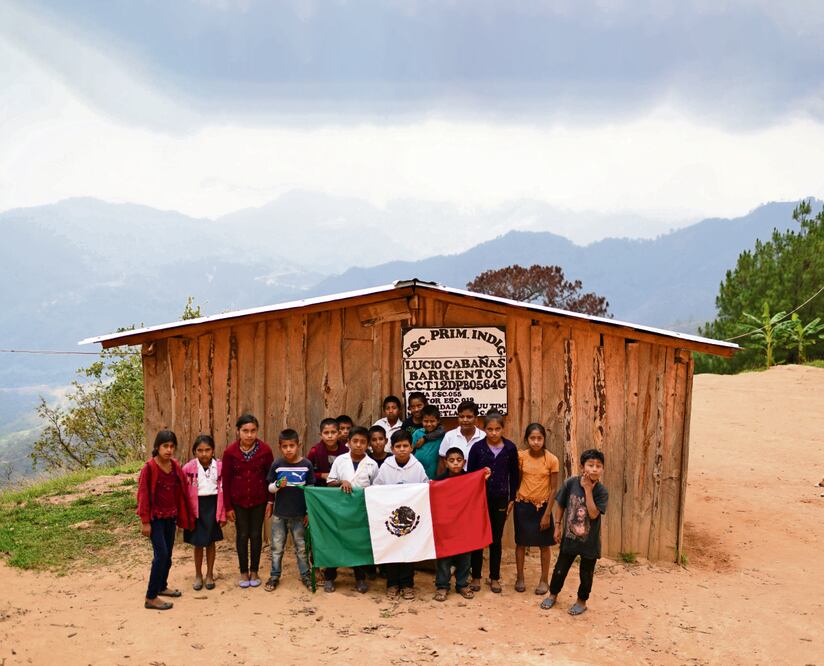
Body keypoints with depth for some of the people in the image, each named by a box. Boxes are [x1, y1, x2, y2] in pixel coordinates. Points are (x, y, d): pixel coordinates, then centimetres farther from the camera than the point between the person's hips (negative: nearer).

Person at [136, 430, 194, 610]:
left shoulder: (175, 466, 3)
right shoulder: (149, 468, -16)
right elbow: (143, 495, -14)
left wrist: (180, 516, 12)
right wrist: (145, 521, -14)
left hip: (170, 517, 6)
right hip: (156, 518, -6)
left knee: (168, 554, 15)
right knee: (161, 555, -10)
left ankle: (162, 586, 34)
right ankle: (151, 598, -3)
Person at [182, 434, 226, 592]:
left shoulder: (220, 467, -7)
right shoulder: (188, 468, -10)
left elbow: (223, 491, -2)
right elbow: (185, 493, -6)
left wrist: (223, 514, -1)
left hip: (213, 506, 1)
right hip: (196, 508, -1)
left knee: (211, 542, 12)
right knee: (198, 543, 10)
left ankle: (210, 575, 27)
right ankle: (198, 575, 28)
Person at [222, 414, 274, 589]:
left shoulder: (265, 450, -10)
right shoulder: (230, 452, -11)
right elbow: (226, 481, -5)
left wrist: (270, 502, -4)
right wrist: (228, 507, -4)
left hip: (259, 501, 0)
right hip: (239, 501, 0)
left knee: (256, 535, 8)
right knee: (242, 535, 8)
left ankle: (254, 572, 21)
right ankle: (244, 573, 20)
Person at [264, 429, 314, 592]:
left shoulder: (306, 465, -6)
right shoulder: (276, 464, -5)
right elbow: (270, 488, 2)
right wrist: (278, 485, -21)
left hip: (299, 514, -1)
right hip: (279, 513, 1)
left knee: (301, 547, 10)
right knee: (277, 547, 10)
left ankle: (305, 575, 23)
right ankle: (274, 576, 23)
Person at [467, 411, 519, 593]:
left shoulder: (510, 448, -3)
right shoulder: (477, 447, -6)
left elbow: (514, 475, 5)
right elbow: (469, 474, -1)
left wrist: (512, 499, 4)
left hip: (500, 499, 1)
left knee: (496, 540, 10)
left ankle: (494, 578, 22)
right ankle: (476, 577, 19)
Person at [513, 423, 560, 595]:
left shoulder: (552, 460, -12)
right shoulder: (521, 456, -8)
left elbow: (553, 489, -8)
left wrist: (547, 514, -9)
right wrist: (514, 498, -9)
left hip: (543, 506, -1)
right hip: (523, 505, 1)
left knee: (544, 545, 8)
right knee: (521, 543, 10)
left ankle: (544, 580, 23)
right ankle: (520, 578, 25)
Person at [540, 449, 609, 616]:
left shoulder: (601, 491, -17)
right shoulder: (571, 483, -12)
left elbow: (593, 514, -27)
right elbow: (560, 504, 0)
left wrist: (588, 489, -27)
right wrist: (557, 526, 1)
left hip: (589, 541, -1)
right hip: (569, 537, 2)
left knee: (586, 574, 14)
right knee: (560, 569, 16)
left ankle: (582, 601, 36)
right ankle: (553, 595, 38)